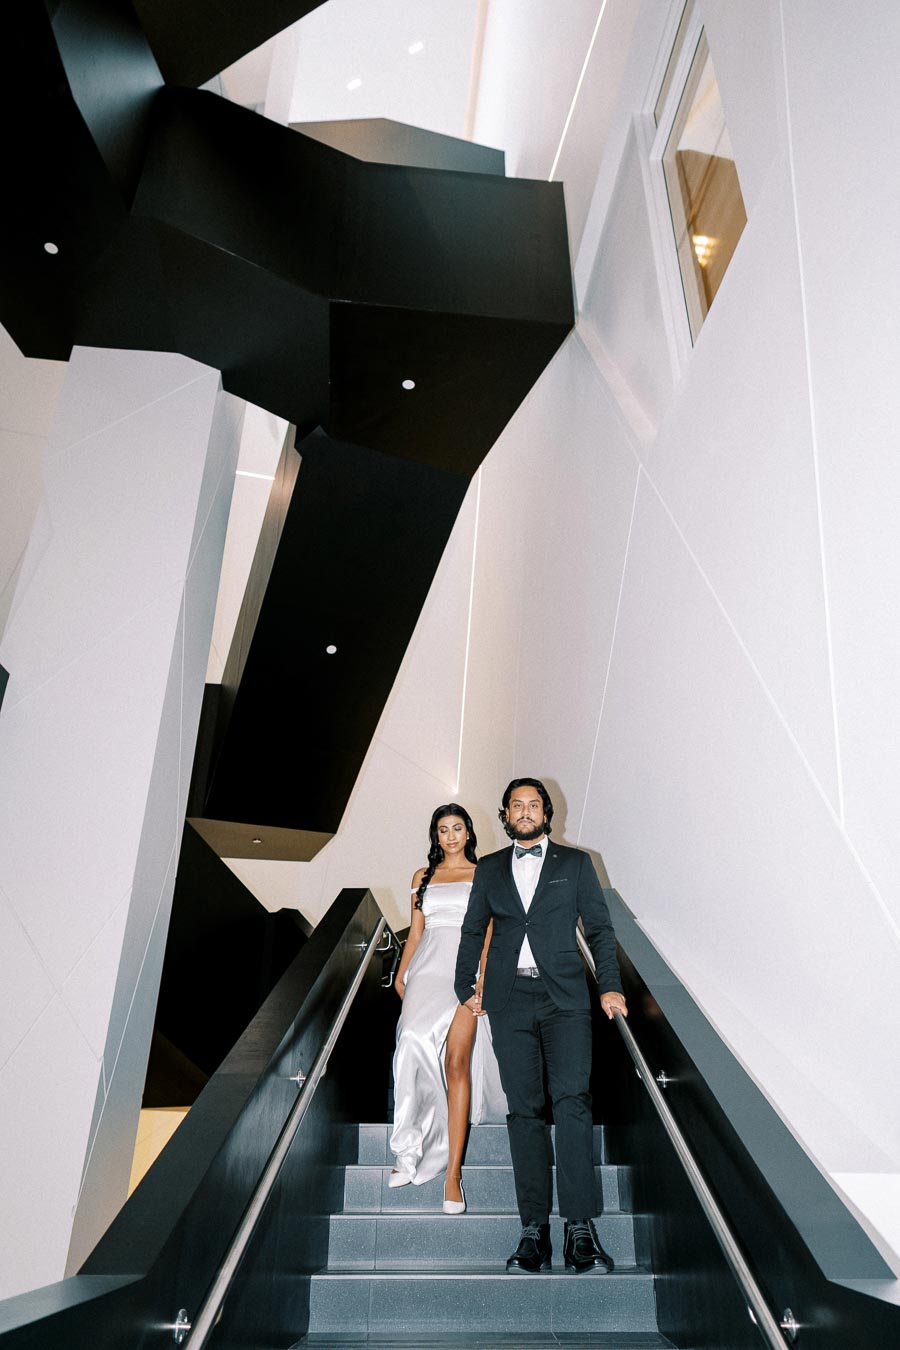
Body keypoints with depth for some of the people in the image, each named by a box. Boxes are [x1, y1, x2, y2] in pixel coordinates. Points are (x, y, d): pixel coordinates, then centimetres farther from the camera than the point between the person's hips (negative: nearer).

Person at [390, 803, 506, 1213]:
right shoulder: (423, 877, 17)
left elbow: (490, 930, 3)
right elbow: (415, 932, 17)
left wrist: (484, 977, -9)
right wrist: (400, 975, 8)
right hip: (428, 967, 2)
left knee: (456, 1060, -13)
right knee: (416, 1045, -20)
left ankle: (453, 1172, -8)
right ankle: (412, 1152, -6)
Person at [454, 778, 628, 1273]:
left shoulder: (575, 863, 10)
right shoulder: (489, 869, 15)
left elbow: (599, 928, 8)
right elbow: (472, 931, 20)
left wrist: (610, 986, -2)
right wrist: (466, 988, 12)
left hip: (564, 999, -2)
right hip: (509, 1001, 2)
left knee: (571, 1100, -13)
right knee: (524, 1110, 2)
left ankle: (580, 1226, -7)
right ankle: (534, 1229, 8)